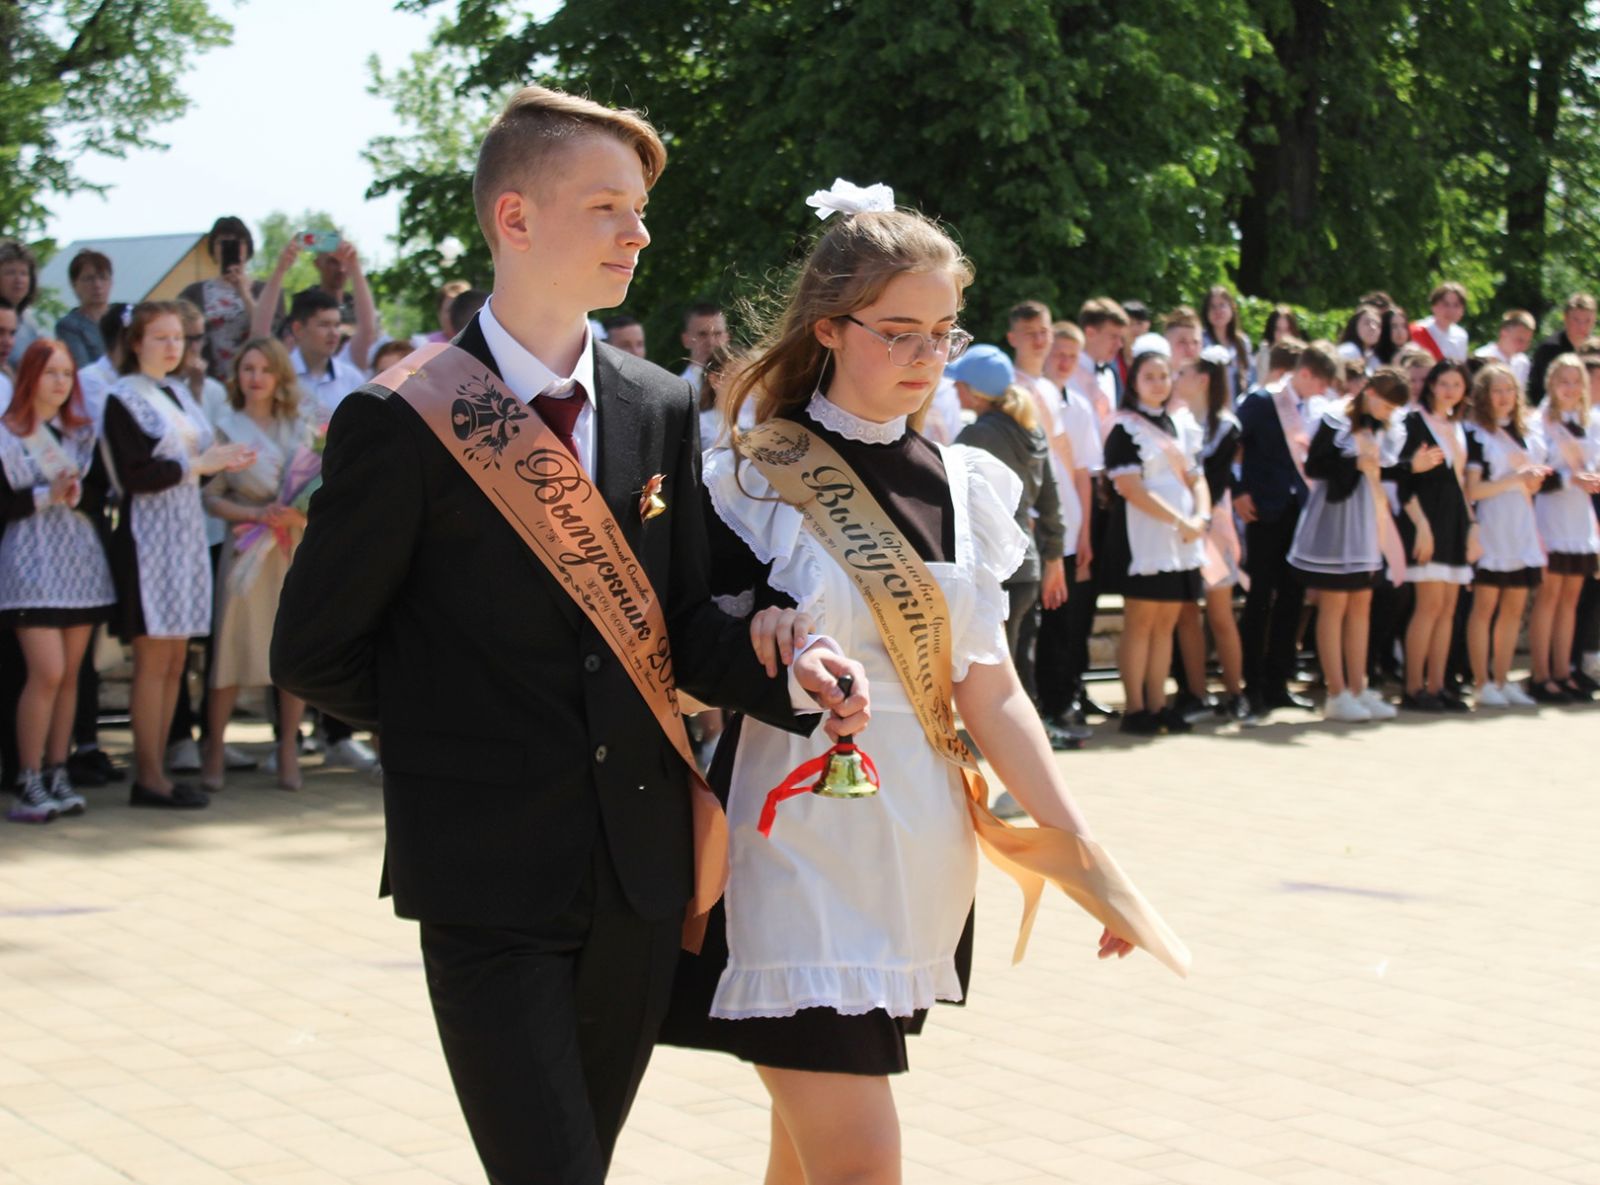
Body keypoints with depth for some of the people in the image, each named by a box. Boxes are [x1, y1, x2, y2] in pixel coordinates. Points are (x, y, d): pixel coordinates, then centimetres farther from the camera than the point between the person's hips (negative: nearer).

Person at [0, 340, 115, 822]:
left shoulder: (83, 433, 14)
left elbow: (101, 494, 5)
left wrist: (76, 493, -14)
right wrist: (46, 496, -16)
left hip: (81, 560, 5)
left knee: (69, 673, 4)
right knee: (47, 671, -14)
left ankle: (57, 774, 10)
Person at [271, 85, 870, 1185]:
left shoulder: (663, 409, 7)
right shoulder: (402, 422, -10)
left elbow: (685, 620, 9)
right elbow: (315, 653, -4)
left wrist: (790, 674, -11)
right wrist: (463, 720, 3)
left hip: (642, 871, 5)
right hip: (491, 877, -5)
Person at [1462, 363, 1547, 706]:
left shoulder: (1526, 434, 14)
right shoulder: (1475, 434, -5)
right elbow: (1471, 491, -12)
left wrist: (1536, 478, 1)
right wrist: (1515, 479, -15)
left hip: (1521, 529, 7)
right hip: (1490, 528, -7)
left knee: (1515, 607, 6)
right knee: (1485, 606, -5)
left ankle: (1502, 681, 12)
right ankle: (1481, 685, -2)